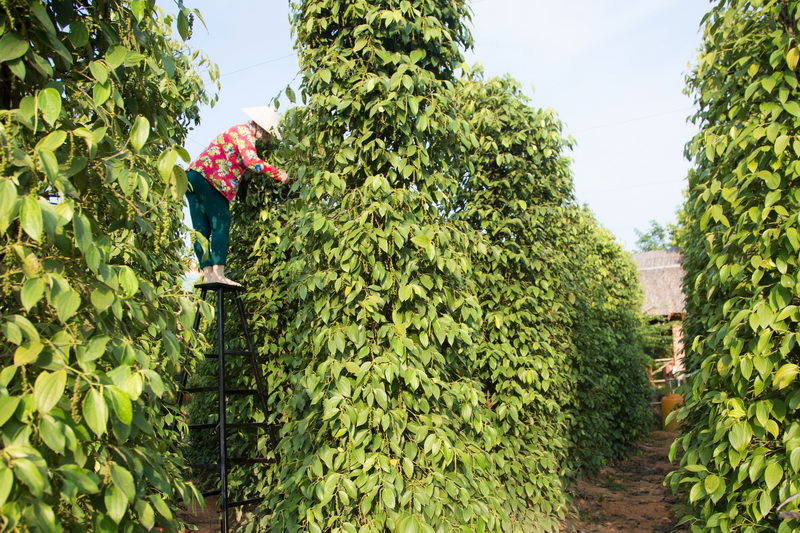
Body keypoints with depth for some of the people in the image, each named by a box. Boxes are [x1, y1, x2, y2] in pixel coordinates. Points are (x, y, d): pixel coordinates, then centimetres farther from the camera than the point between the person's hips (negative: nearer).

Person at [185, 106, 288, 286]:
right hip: (208, 178, -10)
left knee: (201, 230, 3)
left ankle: (208, 274, 1)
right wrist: (279, 174, -12)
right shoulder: (244, 132, -3)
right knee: (221, 224, -10)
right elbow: (251, 161, -17)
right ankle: (218, 273, -17)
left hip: (192, 175, 10)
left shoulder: (237, 132, 28)